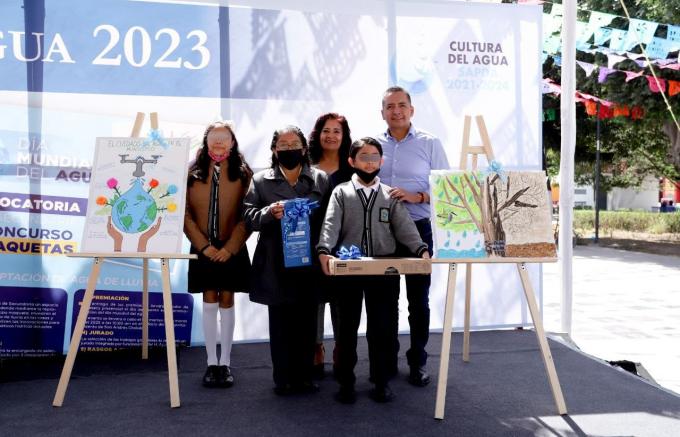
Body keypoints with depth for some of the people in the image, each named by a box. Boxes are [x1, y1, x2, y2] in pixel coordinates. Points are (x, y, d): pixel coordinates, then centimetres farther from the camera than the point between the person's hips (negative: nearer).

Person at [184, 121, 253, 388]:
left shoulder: (243, 174, 1)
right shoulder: (192, 173, 5)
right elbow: (185, 214, 0)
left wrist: (229, 247, -12)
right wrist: (204, 245, -9)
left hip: (231, 249, -1)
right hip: (204, 249, 1)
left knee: (226, 302, 3)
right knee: (209, 303, 3)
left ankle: (225, 362, 12)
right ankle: (212, 362, 11)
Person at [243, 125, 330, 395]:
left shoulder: (321, 179, 8)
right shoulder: (261, 180, 6)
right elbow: (248, 216, 0)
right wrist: (269, 213, -19)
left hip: (309, 262, 1)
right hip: (276, 265, -1)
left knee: (307, 322, 7)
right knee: (280, 322, 6)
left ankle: (304, 376, 19)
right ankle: (283, 378, 17)